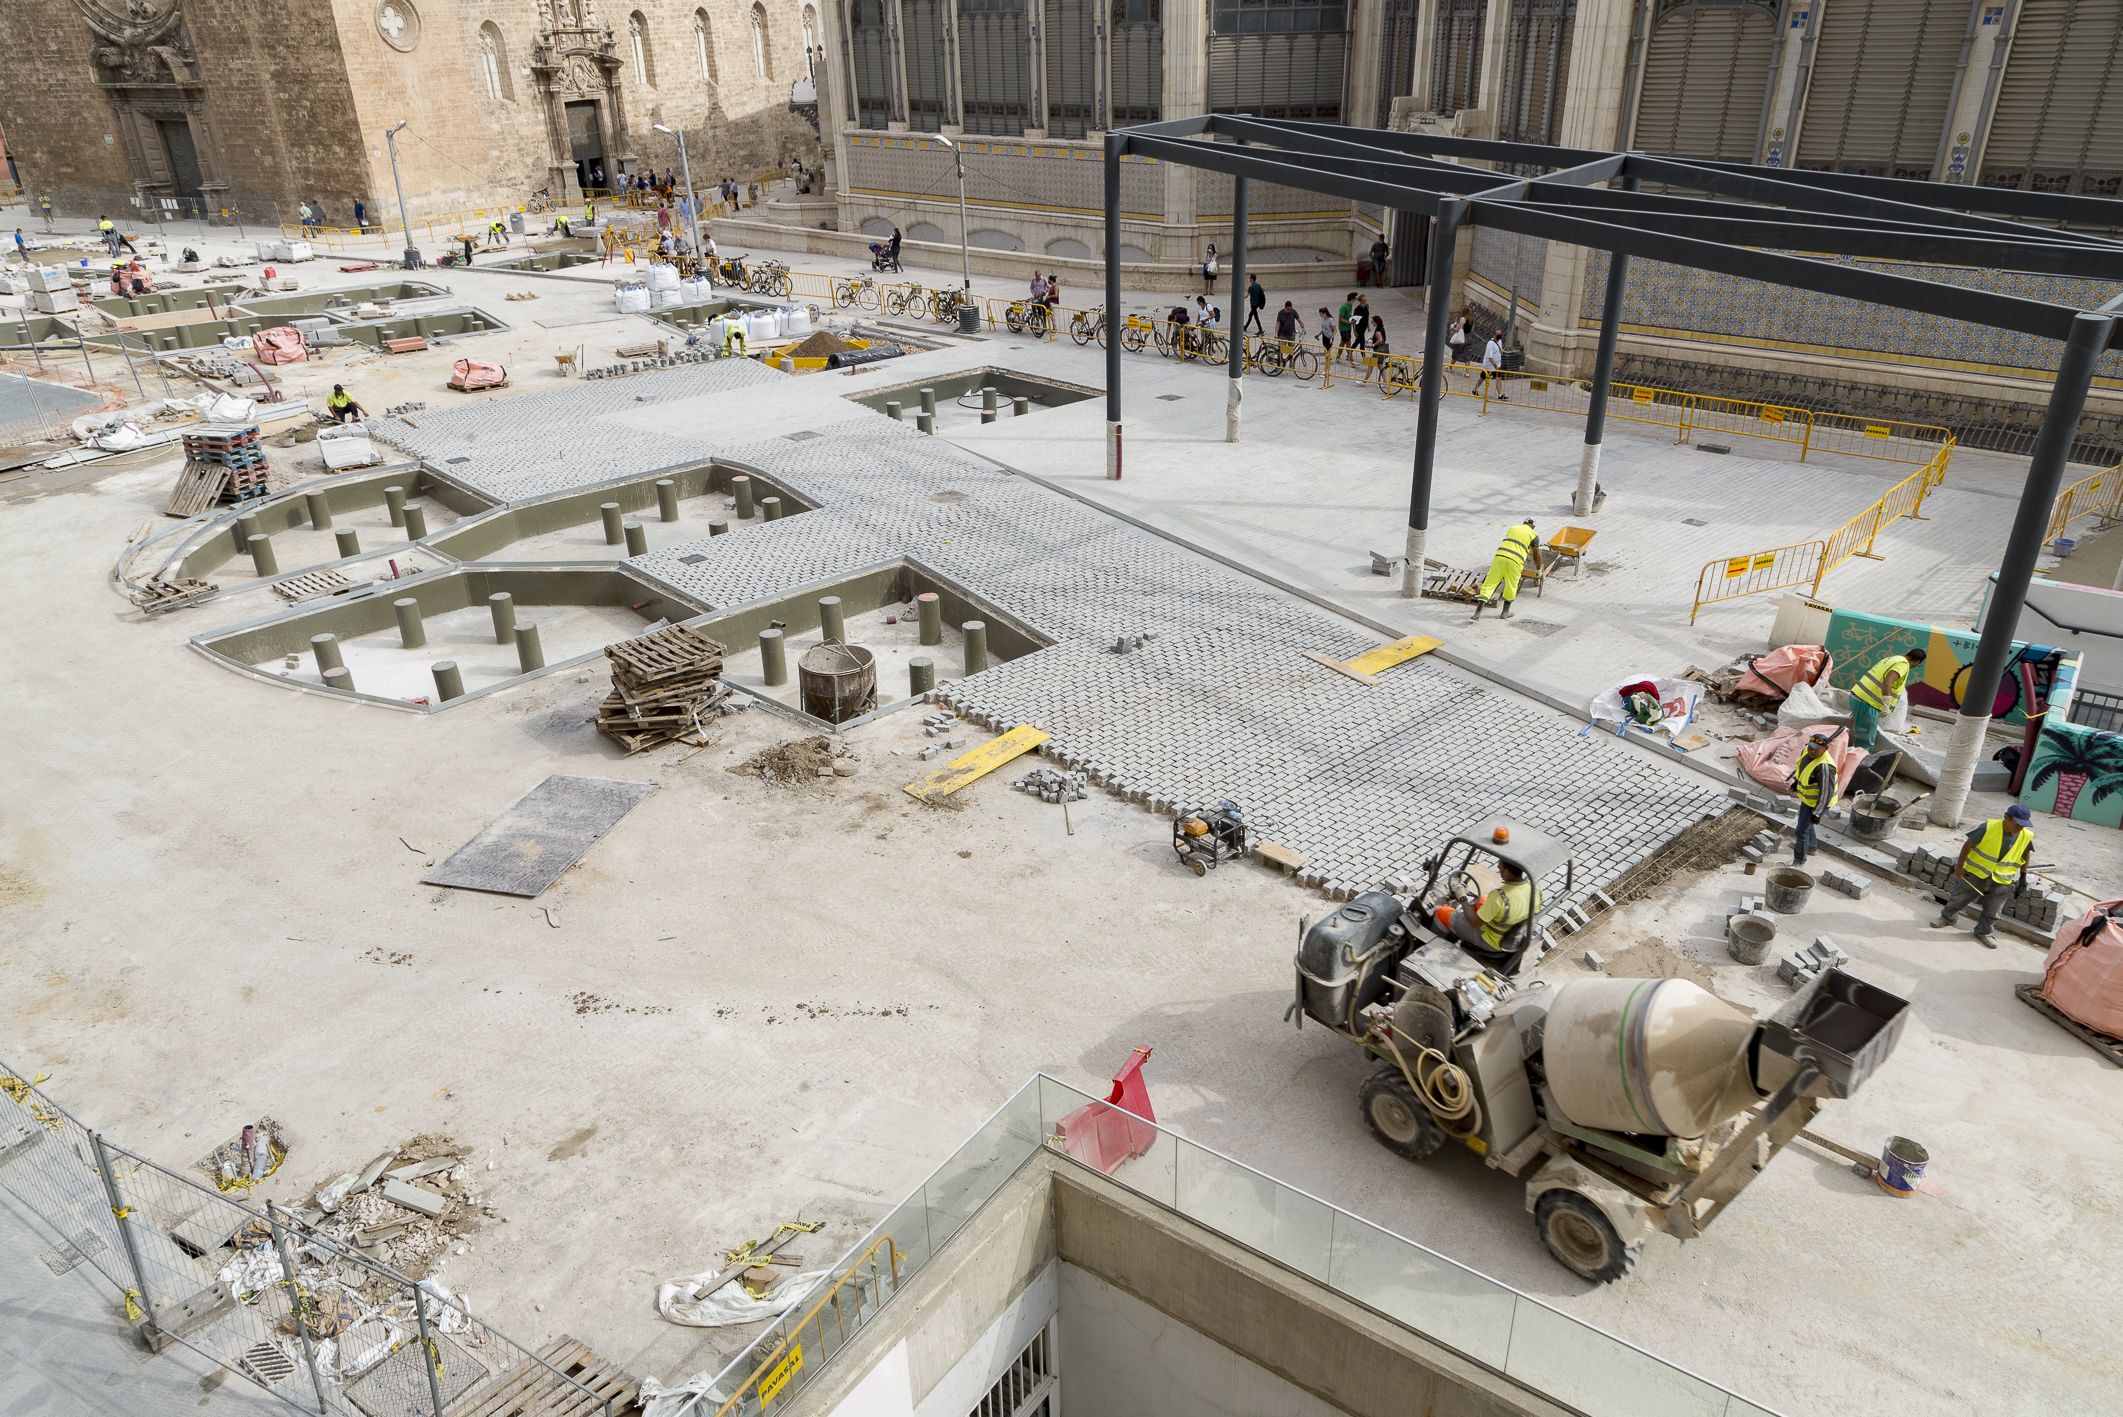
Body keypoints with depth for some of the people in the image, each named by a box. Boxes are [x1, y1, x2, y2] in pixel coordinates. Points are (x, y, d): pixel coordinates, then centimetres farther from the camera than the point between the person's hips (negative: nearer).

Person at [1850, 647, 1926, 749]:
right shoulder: (1903, 664, -9)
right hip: (1867, 704, -9)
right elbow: (1887, 682, -26)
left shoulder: (1892, 659, 19)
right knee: (1865, 743, -4)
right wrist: (1886, 707, -22)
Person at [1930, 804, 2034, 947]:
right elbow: (1968, 845, -13)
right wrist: (1959, 865, -10)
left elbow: (2025, 856, 8)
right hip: (1975, 874, -2)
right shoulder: (1989, 827, -22)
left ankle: (1983, 932, 34)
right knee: (1958, 898, 14)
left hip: (2001, 883, 2)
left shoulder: (2027, 836, -12)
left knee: (1992, 911, 13)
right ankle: (1946, 917, 37)